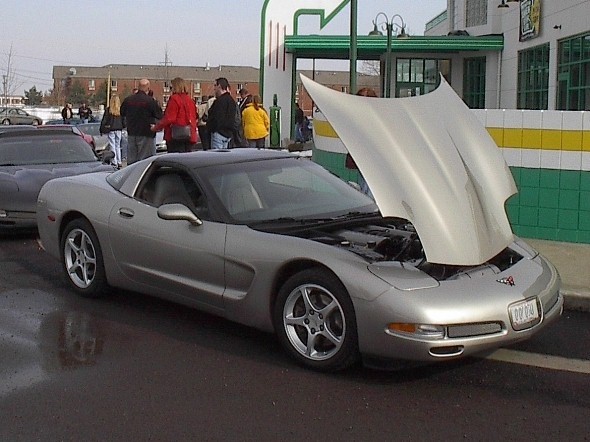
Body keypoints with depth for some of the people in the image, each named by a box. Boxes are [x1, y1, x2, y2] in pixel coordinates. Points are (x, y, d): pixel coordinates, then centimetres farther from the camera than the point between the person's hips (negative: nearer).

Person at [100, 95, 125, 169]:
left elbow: (104, 120, -5)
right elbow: (123, 120, 5)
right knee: (118, 146, 13)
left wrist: (102, 129, 2)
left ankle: (115, 163, -3)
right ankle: (119, 162, 11)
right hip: (119, 130, 3)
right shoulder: (121, 110, -2)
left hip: (111, 130, -3)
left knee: (112, 146, 1)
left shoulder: (108, 110, -8)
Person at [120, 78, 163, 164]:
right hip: (146, 134, -5)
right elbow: (159, 115, -7)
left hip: (131, 133, 5)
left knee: (131, 158, 12)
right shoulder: (150, 101, -14)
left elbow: (122, 113, 14)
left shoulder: (128, 100, 2)